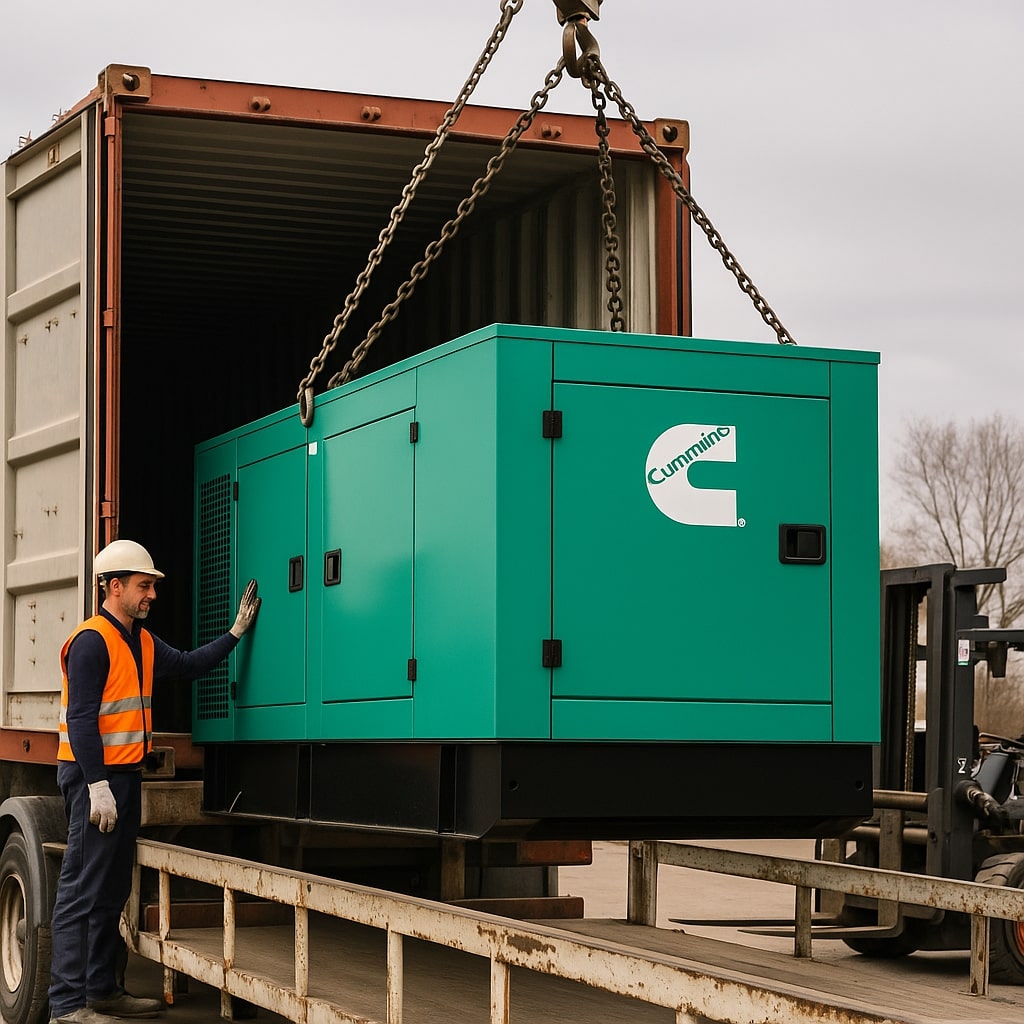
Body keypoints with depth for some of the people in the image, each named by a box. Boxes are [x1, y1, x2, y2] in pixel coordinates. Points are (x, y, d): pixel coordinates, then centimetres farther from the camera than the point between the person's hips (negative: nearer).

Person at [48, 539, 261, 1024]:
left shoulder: (142, 642, 15)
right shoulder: (91, 641, -13)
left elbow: (189, 665, 29)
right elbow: (80, 718, -18)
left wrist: (236, 631, 23)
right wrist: (97, 785, -23)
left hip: (125, 776, 10)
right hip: (94, 777, -10)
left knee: (112, 891, 15)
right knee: (82, 891, -10)